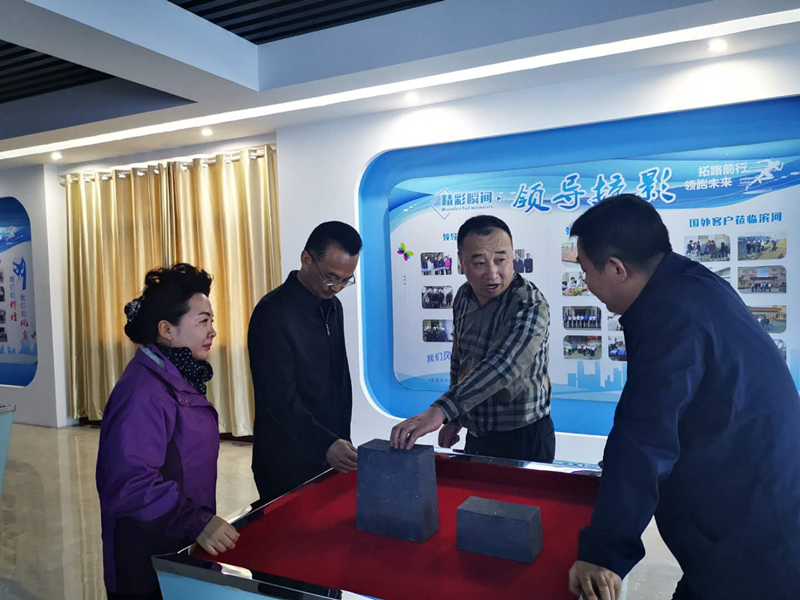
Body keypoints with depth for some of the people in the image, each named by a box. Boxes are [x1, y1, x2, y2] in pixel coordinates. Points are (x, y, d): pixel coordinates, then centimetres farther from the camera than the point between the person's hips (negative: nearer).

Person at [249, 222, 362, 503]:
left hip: (331, 456, 7)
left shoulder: (332, 306, 7)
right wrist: (326, 444, -33)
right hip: (287, 463, -7)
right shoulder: (273, 314, -18)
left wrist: (341, 442, 12)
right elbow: (280, 398, -23)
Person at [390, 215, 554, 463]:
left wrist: (440, 410, -49)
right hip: (476, 435, 6)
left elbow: (503, 366, -39)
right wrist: (454, 418, 11)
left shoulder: (530, 306, -24)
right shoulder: (464, 296, -2)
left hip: (523, 438, -6)